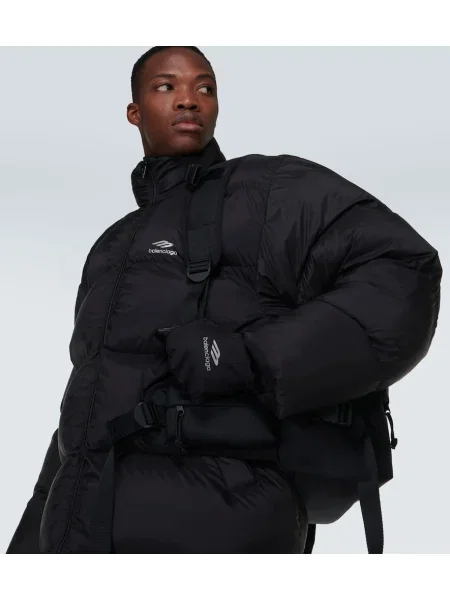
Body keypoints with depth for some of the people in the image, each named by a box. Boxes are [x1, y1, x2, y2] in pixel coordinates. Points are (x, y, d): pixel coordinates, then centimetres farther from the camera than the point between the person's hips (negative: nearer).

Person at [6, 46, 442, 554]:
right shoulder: (115, 250, 25)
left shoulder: (270, 191, 3)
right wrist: (29, 546, 21)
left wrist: (245, 360, -22)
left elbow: (400, 282, -13)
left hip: (213, 536, -7)